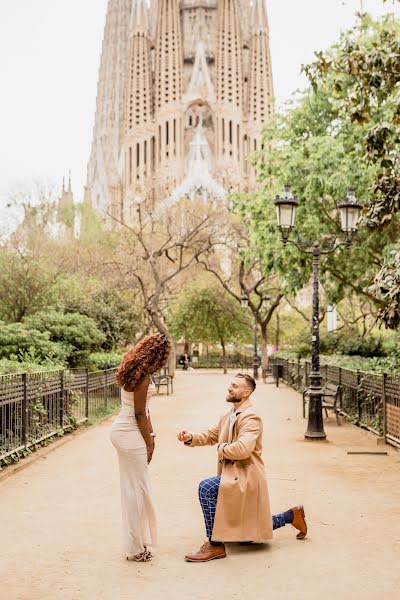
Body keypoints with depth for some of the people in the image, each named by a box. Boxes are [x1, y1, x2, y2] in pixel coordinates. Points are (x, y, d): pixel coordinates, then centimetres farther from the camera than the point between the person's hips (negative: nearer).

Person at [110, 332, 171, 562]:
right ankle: (135, 548, 10)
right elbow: (139, 413, -18)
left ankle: (138, 541, 29)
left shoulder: (137, 370, 8)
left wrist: (150, 434, 16)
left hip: (122, 430, 10)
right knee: (136, 489, 0)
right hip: (130, 434, -10)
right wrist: (149, 443, -8)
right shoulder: (142, 376, -21)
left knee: (135, 488, 17)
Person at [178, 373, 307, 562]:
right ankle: (292, 516, 33)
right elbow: (210, 436, 14)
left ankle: (215, 545, -18)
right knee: (245, 536, 18)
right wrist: (191, 438, -6)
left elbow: (242, 449, -32)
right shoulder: (228, 416, 10)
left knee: (206, 488, -28)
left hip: (245, 476, -10)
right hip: (235, 476, 10)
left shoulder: (251, 417, -19)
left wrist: (222, 448, -14)